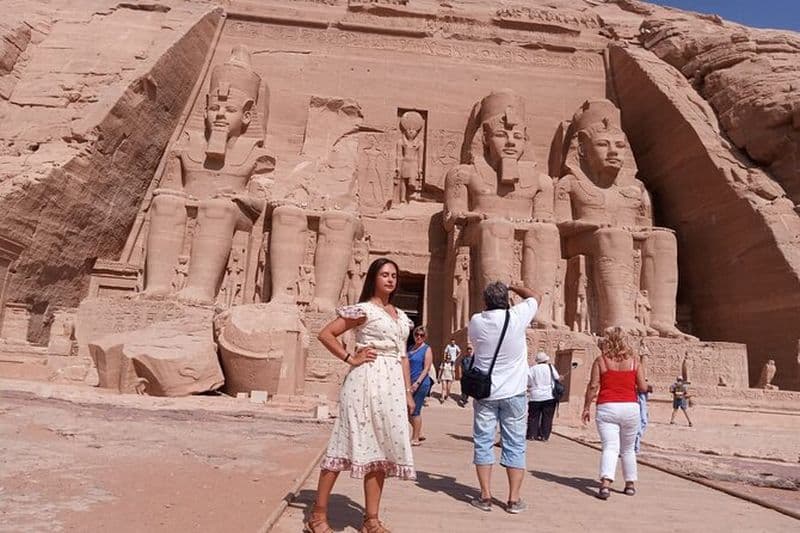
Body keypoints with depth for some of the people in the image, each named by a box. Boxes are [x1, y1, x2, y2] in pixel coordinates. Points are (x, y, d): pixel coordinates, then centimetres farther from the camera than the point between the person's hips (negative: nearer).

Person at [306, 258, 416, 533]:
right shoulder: (363, 309, -4)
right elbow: (325, 334, -7)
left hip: (393, 385, 7)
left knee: (380, 449, 8)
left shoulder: (401, 316, 17)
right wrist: (350, 359, -10)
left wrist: (408, 393, 13)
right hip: (367, 381, -7)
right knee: (347, 445, -3)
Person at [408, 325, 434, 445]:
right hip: (411, 383, 7)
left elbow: (426, 369, -11)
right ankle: (419, 434, 25)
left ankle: (415, 439, 8)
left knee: (415, 411, -3)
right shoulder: (411, 348, 14)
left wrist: (417, 383, -20)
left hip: (421, 383, -7)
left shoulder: (427, 349, -5)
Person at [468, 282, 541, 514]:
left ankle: (485, 496, 9)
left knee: (483, 443, 8)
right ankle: (514, 499, 10)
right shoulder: (517, 317, -9)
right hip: (513, 393, -1)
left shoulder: (476, 321, -5)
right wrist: (511, 287, 20)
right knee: (514, 445, 7)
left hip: (484, 392, 1)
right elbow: (535, 296, 9)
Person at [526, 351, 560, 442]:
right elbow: (557, 378, 6)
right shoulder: (550, 367, -1)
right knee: (547, 417, 5)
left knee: (533, 417, 8)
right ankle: (544, 436, 3)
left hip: (535, 397, 0)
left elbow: (528, 383, 0)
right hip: (549, 397, 0)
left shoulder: (531, 369, -1)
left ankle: (532, 435, 5)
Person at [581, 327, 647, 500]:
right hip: (630, 407, 2)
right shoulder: (634, 360, 4)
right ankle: (630, 484, 28)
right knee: (628, 449, 19)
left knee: (610, 447, -7)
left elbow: (593, 386, -4)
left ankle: (605, 483, -25)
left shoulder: (600, 360, 0)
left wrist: (586, 408, 4)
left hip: (607, 408, -2)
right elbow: (643, 387, 3)